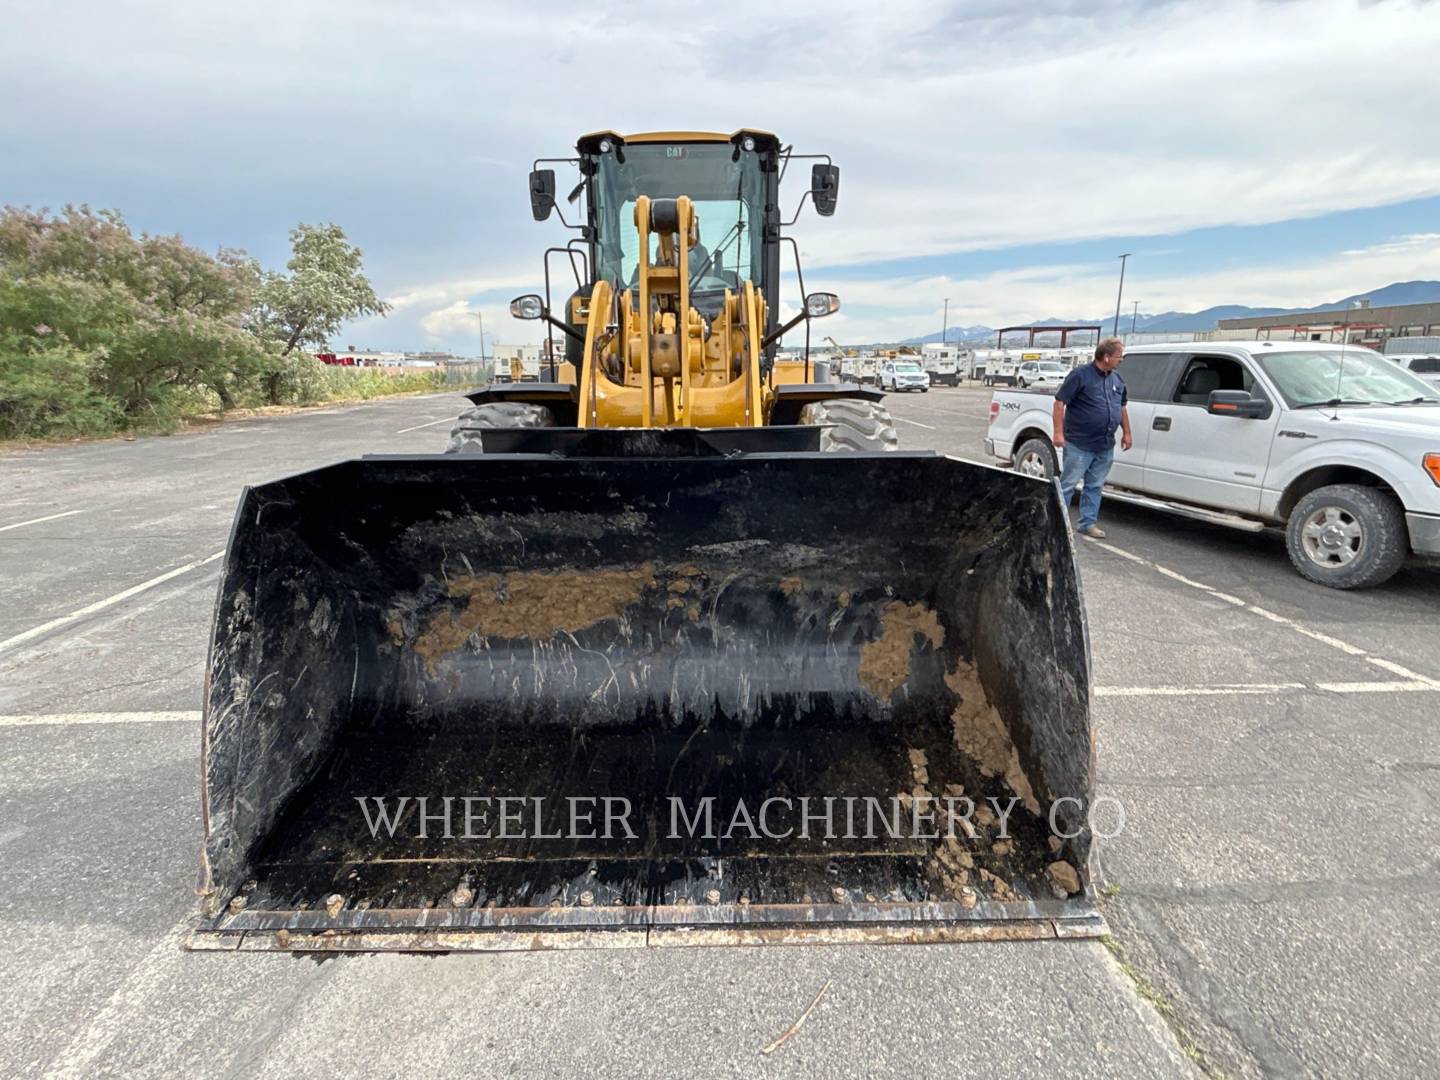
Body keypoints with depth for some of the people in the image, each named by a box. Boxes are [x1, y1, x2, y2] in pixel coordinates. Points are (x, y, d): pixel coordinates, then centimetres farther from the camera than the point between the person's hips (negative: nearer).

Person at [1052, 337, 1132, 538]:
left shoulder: (1117, 379, 12)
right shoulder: (1080, 375, -10)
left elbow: (1122, 407, 23)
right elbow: (1060, 402, -12)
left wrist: (1126, 433, 18)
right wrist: (1059, 432, -17)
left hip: (1105, 446, 7)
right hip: (1079, 444, -7)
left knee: (1095, 486, 12)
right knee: (1067, 485, -2)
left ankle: (1088, 522, 21)